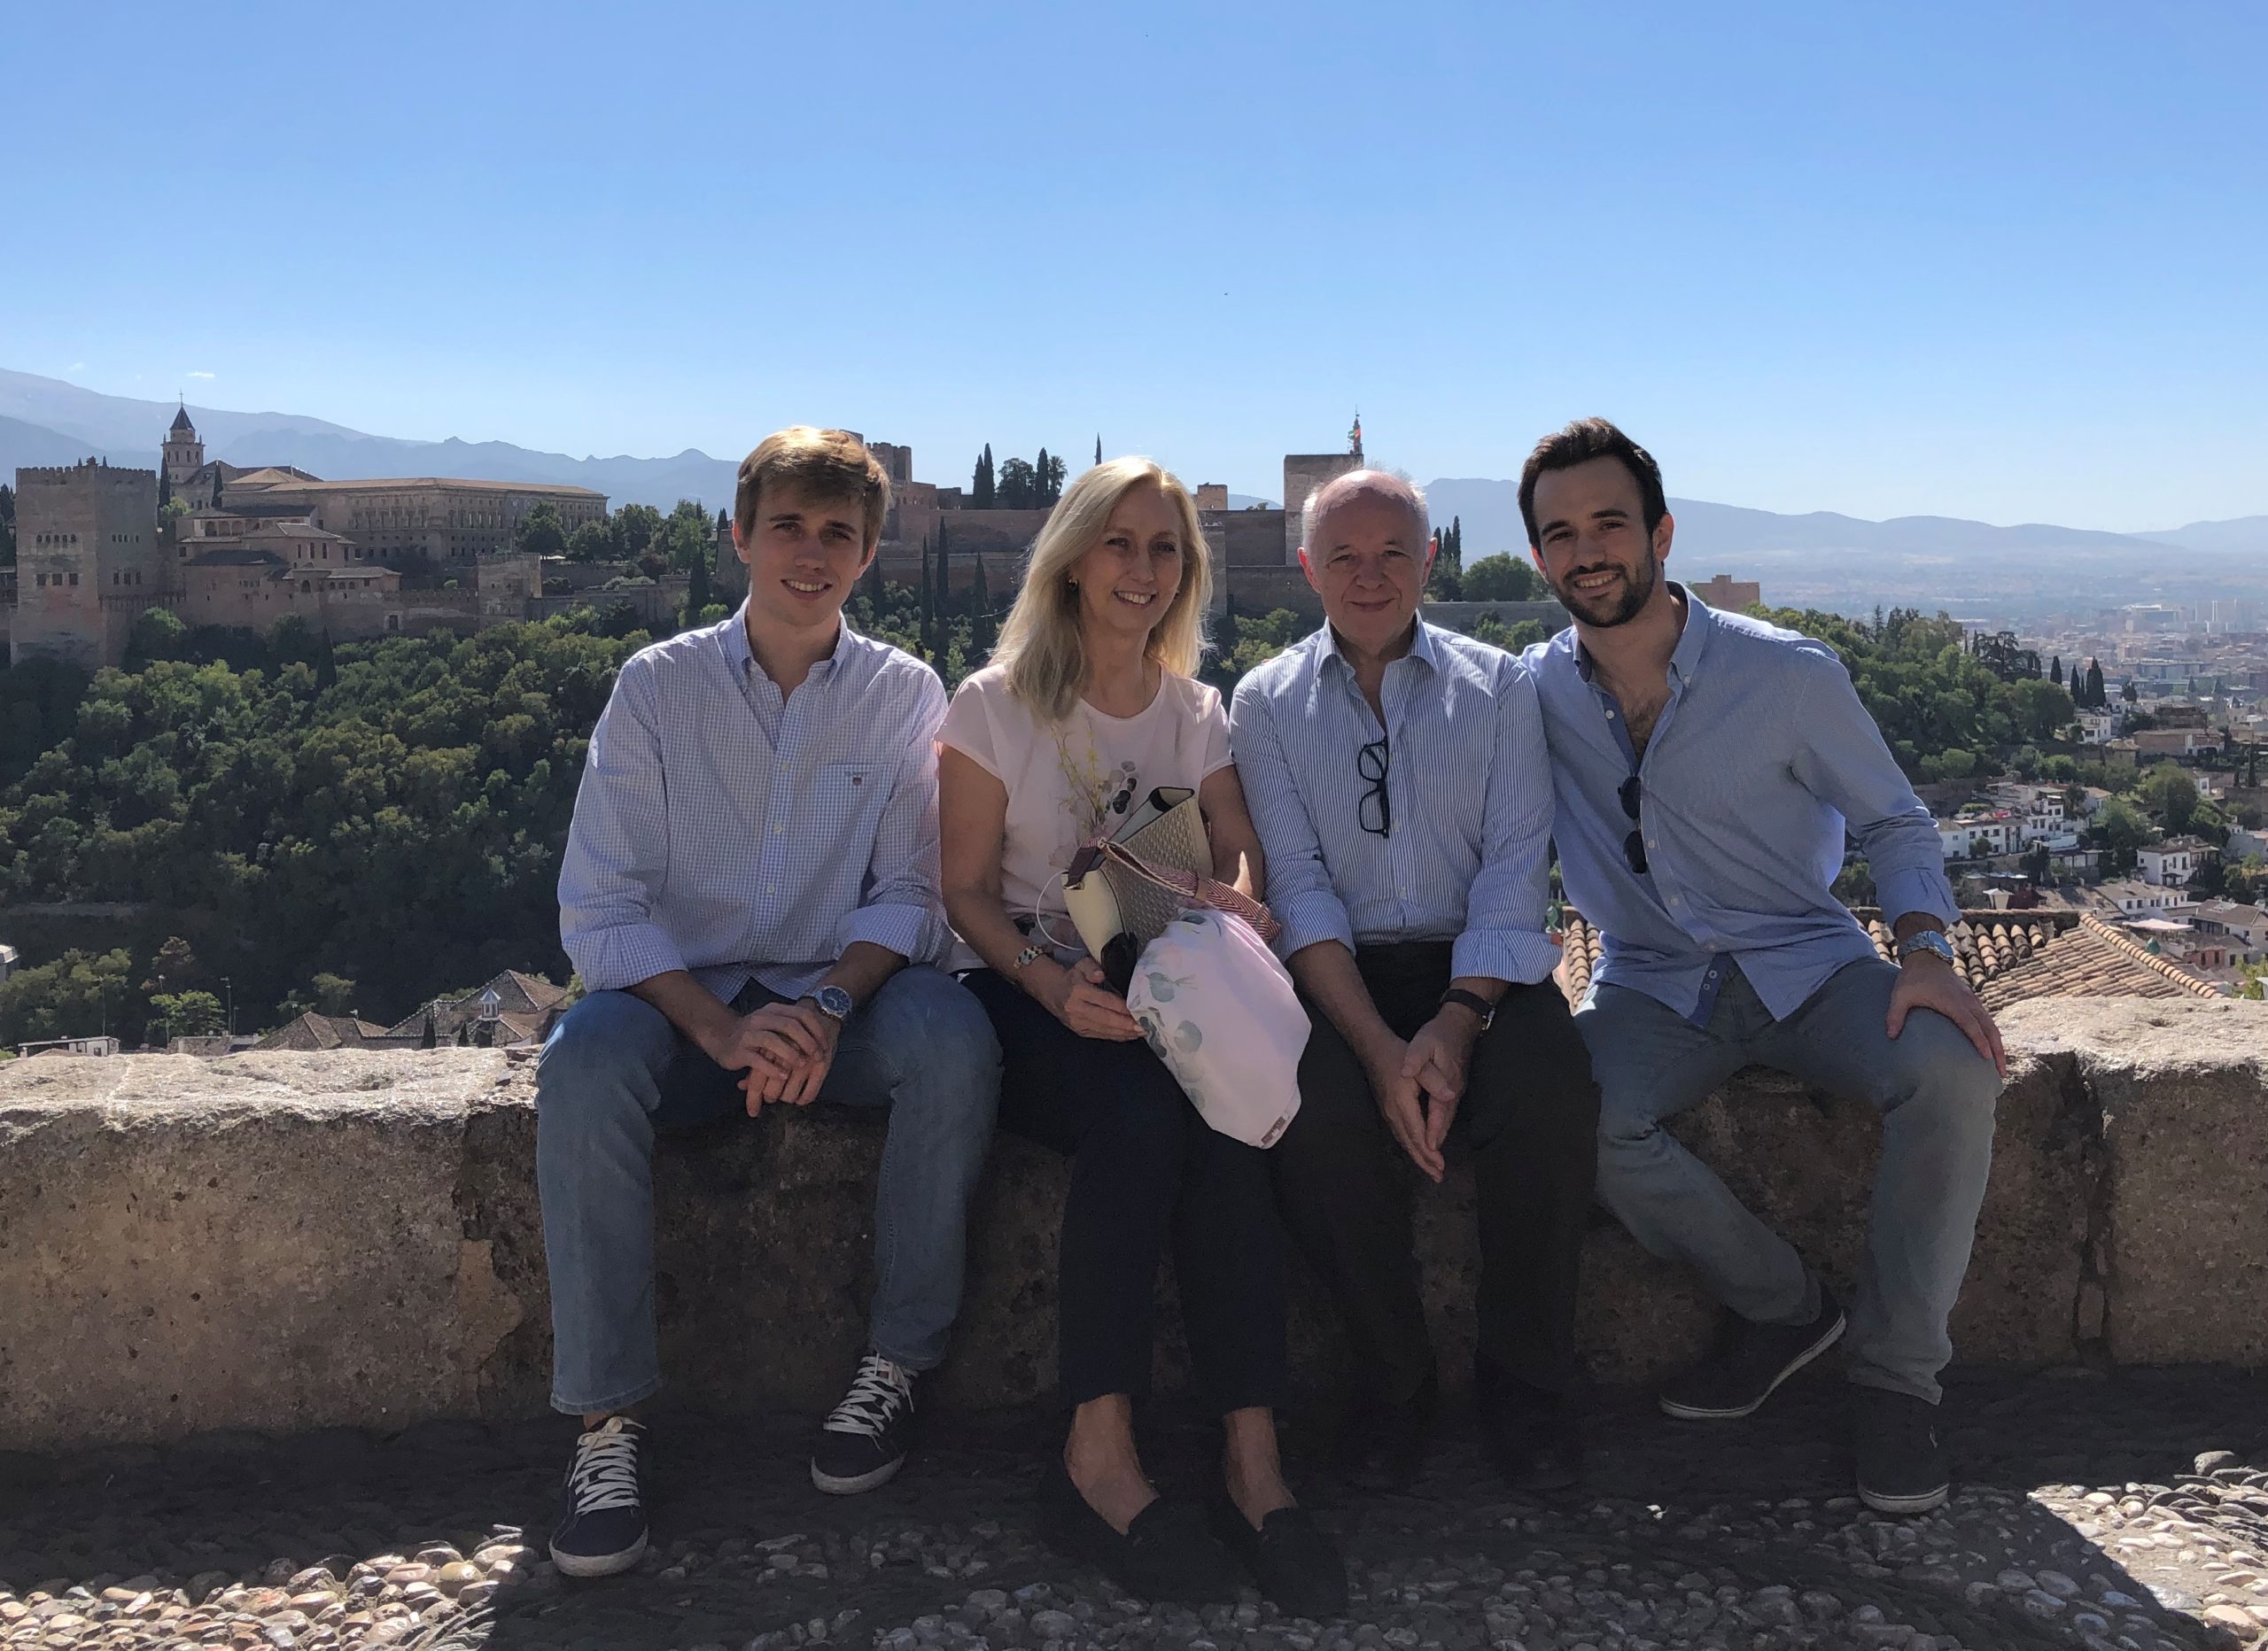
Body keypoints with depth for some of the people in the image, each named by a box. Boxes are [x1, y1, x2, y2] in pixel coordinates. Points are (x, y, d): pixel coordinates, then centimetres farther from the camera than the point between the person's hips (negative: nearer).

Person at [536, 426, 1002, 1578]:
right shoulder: (657, 686, -1)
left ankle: (897, 1361, -15)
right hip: (685, 996, 0)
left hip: (842, 995, 1)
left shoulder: (905, 694, 2)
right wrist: (721, 1027, -24)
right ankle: (606, 1418, -22)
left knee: (954, 1036, -31)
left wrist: (828, 1007, -22)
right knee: (585, 1063, -32)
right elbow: (598, 908, -7)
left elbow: (910, 893, -2)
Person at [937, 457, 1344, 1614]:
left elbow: (1242, 867, 2)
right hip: (1027, 995, -3)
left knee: (1224, 1113, -31)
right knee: (1138, 1112, -34)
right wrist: (1052, 983, -20)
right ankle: (1098, 1456, -30)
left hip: (1157, 995, 3)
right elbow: (967, 889, -1)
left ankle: (1252, 1459, -31)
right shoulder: (997, 705, 3)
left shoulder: (1198, 715, 14)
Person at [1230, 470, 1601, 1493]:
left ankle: (1525, 1383, -7)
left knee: (1548, 1089, -31)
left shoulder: (1497, 686, 9)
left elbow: (1516, 864, -1)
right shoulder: (1266, 701, 8)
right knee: (1316, 1110, -32)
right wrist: (1379, 1045, -18)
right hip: (1336, 975, 0)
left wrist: (1457, 1021, -18)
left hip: (1477, 967, 0)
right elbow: (1296, 882, -3)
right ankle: (1391, 1380, -7)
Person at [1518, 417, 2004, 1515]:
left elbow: (1892, 822, 3)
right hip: (1651, 990, 1)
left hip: (1806, 964, -1)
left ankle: (1896, 1372, -10)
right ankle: (1782, 1306, -5)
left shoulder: (1788, 674, -6)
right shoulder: (1533, 695, -2)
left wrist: (1925, 949, -17)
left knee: (1949, 1071, -31)